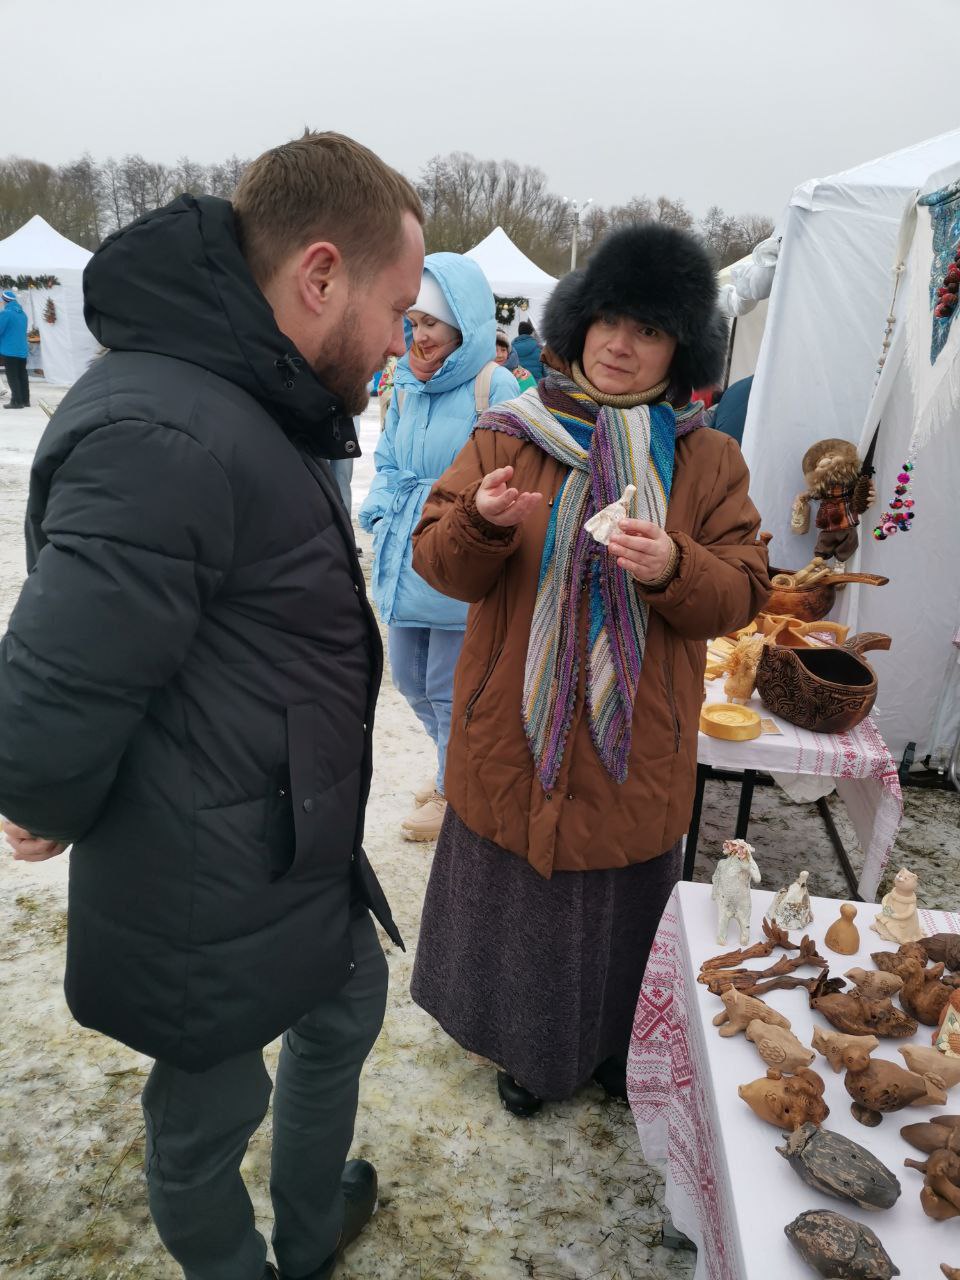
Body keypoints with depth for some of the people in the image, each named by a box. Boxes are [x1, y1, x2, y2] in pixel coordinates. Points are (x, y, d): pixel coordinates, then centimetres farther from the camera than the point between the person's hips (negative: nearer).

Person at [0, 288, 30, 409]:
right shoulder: (22, 313, 11)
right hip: (22, 350, 7)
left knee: (12, 377, -3)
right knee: (22, 376, 11)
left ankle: (17, 401, -6)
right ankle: (25, 400, 14)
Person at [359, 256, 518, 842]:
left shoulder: (495, 388, -12)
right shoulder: (407, 385, 8)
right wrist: (383, 514, 1)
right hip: (406, 560, 7)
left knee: (449, 689, 4)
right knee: (410, 677, 18)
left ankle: (455, 792, 29)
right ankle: (459, 764, 43)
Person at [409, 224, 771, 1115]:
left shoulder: (709, 460, -1)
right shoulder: (507, 436, -2)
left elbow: (741, 593, -4)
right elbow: (440, 564, -5)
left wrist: (673, 567, -25)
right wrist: (482, 522, -27)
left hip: (636, 749, 1)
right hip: (516, 736, 0)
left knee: (618, 909, 19)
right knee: (516, 900, 16)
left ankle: (612, 1044, 49)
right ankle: (529, 1044, 45)